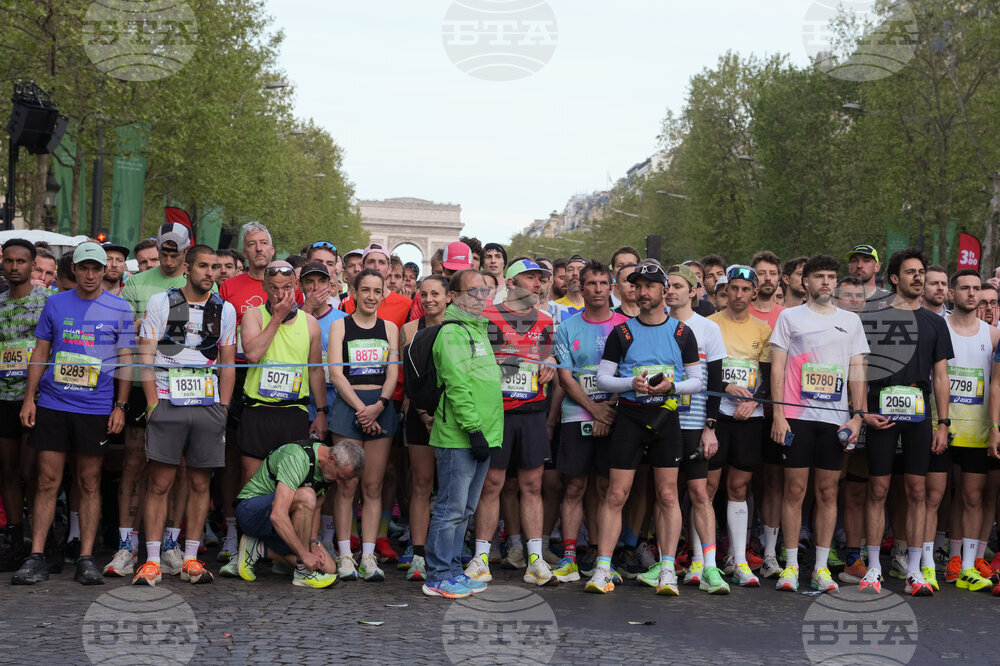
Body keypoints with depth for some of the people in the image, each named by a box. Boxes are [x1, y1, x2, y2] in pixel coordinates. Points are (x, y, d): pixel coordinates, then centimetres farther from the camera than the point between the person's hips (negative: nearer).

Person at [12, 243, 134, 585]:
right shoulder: (55, 304, 8)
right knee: (47, 482, 0)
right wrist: (28, 398, 4)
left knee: (89, 484, 4)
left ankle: (86, 560, 9)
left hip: (96, 409, -1)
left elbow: (126, 360, 5)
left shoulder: (120, 309, 3)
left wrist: (120, 406, -2)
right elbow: (40, 353, 11)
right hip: (52, 404, 1)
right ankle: (36, 558, 5)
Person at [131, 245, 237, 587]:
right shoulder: (160, 302, 5)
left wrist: (223, 408, 6)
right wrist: (153, 403, -6)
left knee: (200, 484, 4)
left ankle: (190, 559, 11)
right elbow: (146, 357, 2)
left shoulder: (225, 309, 12)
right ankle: (153, 561, 0)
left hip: (208, 405, 2)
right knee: (159, 484, -4)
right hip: (167, 403, -2)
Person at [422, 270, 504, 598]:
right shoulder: (452, 333, -10)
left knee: (464, 509, 13)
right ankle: (438, 578, 3)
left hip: (482, 436, 9)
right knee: (451, 509, -4)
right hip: (458, 437, -9)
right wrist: (474, 429, -20)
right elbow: (457, 386, -18)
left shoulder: (479, 331, 20)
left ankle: (453, 571, 21)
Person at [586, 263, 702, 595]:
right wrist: (632, 383, -13)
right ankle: (603, 568, 0)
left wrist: (671, 386, -11)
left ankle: (667, 569, 7)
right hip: (629, 415, -1)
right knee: (616, 494, -4)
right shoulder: (621, 332, 5)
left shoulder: (682, 333, 7)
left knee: (668, 495, 1)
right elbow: (602, 378, 4)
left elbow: (698, 380, 8)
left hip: (666, 416, 1)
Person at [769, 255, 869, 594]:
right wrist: (778, 414, -6)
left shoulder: (851, 320, 14)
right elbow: (777, 367, 2)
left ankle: (821, 567, 10)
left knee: (828, 491, 4)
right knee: (794, 489, -2)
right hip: (797, 414, -2)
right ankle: (791, 565, 6)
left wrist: (858, 414, 2)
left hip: (835, 418, 2)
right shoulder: (789, 317, 6)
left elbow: (857, 371, 12)